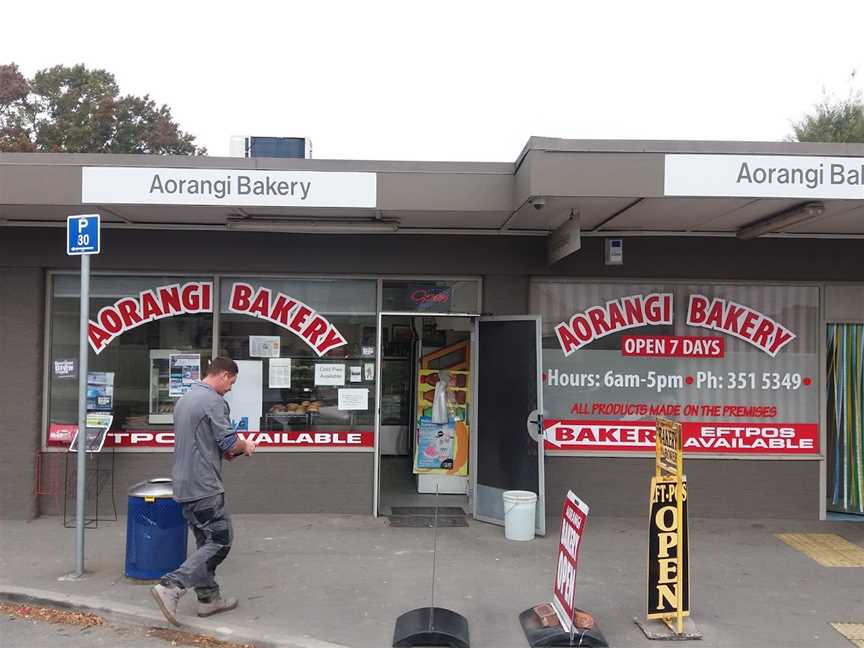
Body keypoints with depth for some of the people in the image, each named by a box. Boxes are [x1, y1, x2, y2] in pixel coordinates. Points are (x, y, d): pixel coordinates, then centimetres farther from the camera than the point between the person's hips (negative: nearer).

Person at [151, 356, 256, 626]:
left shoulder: (184, 399, 15)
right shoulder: (213, 401, -15)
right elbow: (229, 443, -17)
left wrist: (223, 451, 17)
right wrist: (245, 447, 4)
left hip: (184, 484, 10)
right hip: (203, 485, -10)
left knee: (206, 541, 15)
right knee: (220, 541, -4)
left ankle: (208, 597, 19)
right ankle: (171, 586, -11)